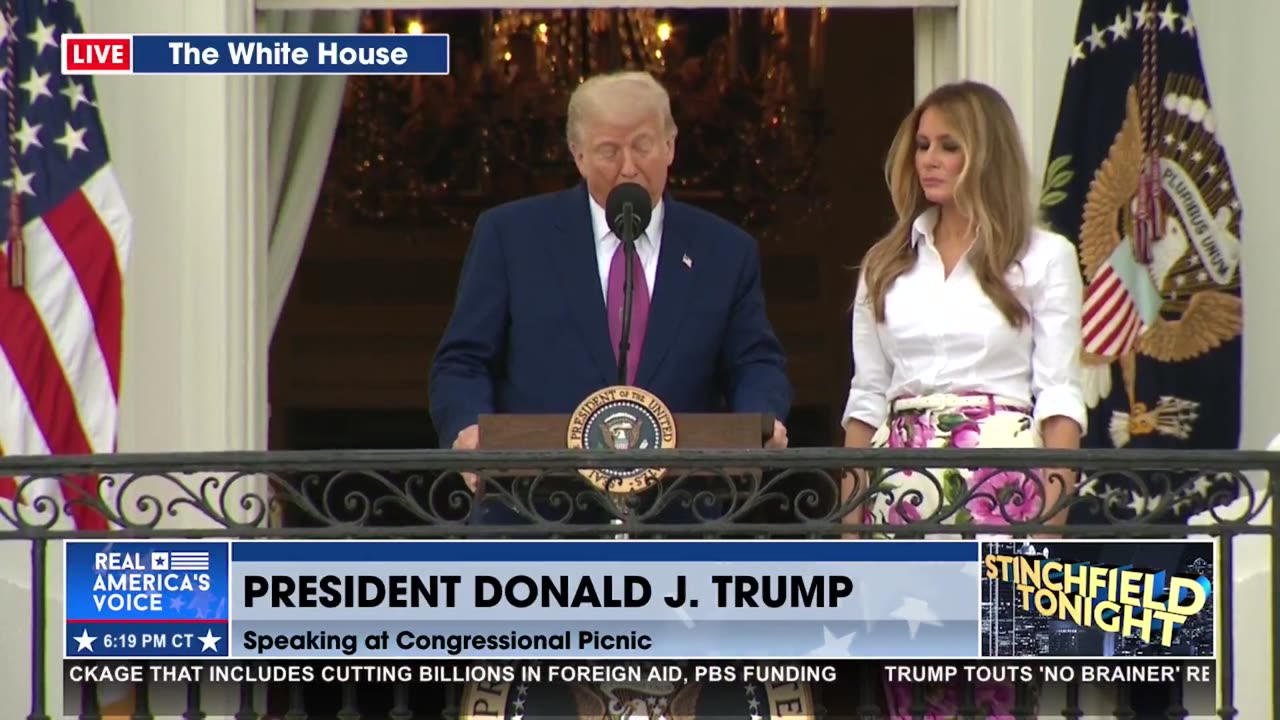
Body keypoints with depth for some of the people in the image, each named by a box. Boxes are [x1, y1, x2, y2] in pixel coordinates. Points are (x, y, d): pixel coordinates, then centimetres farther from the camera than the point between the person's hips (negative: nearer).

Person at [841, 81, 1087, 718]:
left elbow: (1058, 391, -1)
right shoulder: (887, 263, 15)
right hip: (903, 485, 3)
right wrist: (849, 507, 6)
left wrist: (1055, 505, -11)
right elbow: (866, 395, 14)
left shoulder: (1043, 257, 3)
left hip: (1001, 481, -3)